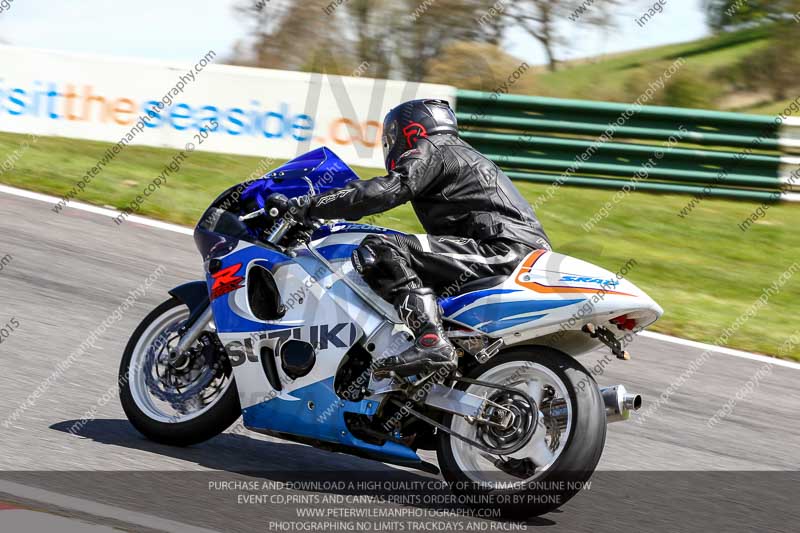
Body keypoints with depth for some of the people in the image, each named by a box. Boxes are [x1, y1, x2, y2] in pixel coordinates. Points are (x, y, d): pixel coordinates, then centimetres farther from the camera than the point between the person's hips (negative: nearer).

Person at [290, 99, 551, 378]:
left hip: (503, 249, -10)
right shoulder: (463, 154, 33)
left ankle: (432, 342, -35)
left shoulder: (430, 152, 3)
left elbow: (382, 193, -13)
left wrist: (309, 206, -10)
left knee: (379, 250, -18)